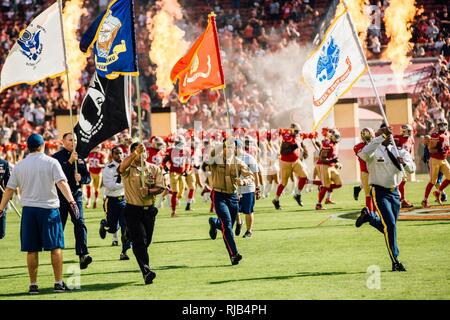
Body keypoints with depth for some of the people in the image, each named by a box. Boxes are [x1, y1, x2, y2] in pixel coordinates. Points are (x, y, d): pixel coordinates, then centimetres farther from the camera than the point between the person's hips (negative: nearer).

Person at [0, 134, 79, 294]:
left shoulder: (19, 165, 6)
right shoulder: (51, 162, -3)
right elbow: (61, 183, -16)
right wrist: (71, 201, -22)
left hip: (28, 209, 3)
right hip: (49, 208, -3)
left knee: (32, 250, 6)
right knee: (56, 247, 2)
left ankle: (33, 285, 6)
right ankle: (58, 283, -1)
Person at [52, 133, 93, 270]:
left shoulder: (79, 158, 13)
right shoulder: (56, 157, -1)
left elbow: (88, 177, 11)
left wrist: (81, 178, -11)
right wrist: (70, 161, -22)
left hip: (76, 195, 3)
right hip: (60, 197, -3)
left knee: (80, 224, -13)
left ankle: (83, 254, -24)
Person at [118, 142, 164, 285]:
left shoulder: (154, 169, 9)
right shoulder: (129, 169, -1)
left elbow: (160, 188, 0)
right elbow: (122, 167, -27)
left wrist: (149, 191, -20)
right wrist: (136, 152, -36)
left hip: (149, 210, 4)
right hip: (133, 210, -4)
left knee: (146, 241, 14)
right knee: (140, 241, -14)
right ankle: (146, 271, -20)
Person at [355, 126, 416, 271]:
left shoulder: (397, 151, 7)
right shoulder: (375, 151, -9)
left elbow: (412, 169, -1)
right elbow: (363, 154, -33)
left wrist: (404, 162, -24)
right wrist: (380, 138, -35)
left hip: (394, 192, 6)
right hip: (379, 192, -6)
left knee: (389, 227, 12)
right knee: (390, 224, -14)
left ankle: (368, 216, 40)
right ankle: (395, 262, -8)